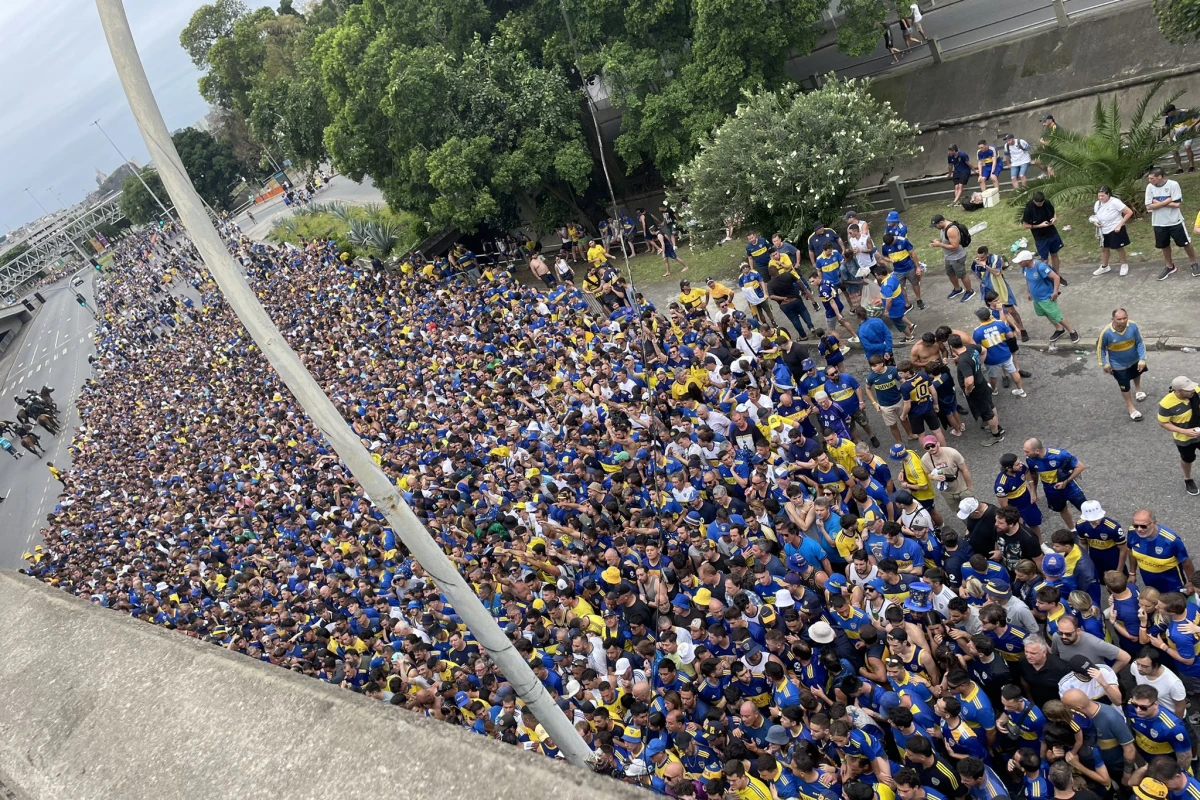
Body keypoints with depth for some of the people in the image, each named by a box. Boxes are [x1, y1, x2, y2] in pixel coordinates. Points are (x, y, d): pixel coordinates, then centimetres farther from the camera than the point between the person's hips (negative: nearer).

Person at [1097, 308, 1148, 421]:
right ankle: (1130, 407, 38)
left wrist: (1142, 359, -15)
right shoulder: (1107, 332, -33)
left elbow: (1140, 343, -14)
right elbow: (1100, 347, -16)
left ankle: (1138, 389, 68)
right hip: (1118, 364, -3)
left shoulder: (1133, 326, -28)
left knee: (1137, 374, 34)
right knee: (1125, 386, 13)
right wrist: (1104, 363, -11)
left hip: (1134, 360, 3)